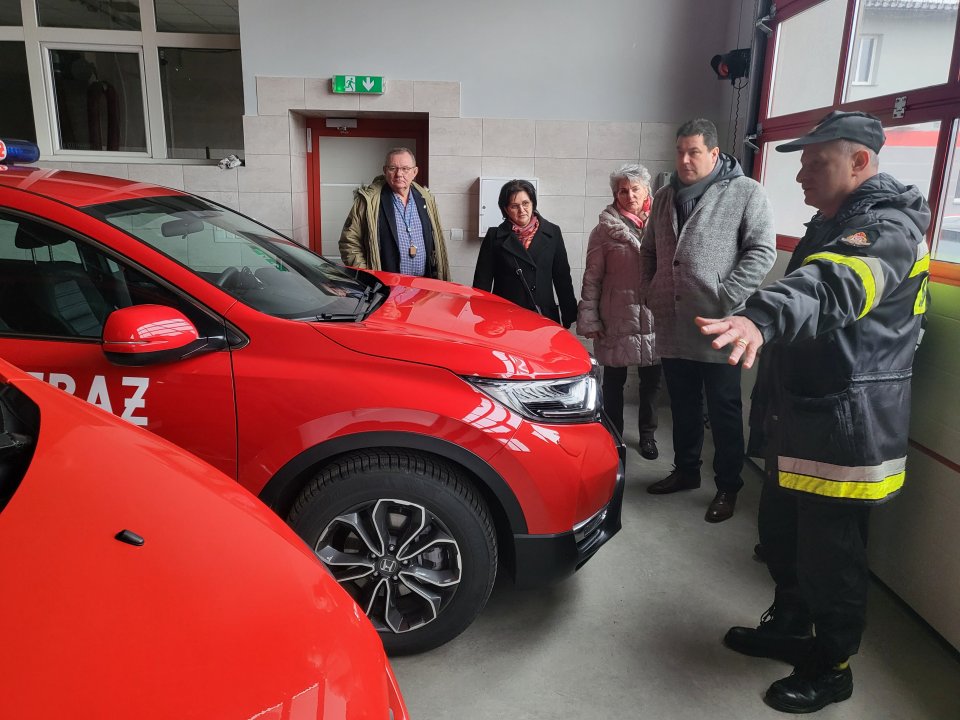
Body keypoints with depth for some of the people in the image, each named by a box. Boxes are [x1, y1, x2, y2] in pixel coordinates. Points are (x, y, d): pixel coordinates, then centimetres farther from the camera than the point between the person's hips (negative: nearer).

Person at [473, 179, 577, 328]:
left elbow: (563, 277, 8)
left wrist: (569, 316, 5)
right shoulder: (494, 237, 2)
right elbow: (482, 282, 3)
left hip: (545, 315, 2)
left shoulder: (552, 233, 6)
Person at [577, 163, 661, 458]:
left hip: (654, 317, 2)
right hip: (616, 318, -2)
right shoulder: (605, 229, -2)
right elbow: (592, 277, -2)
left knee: (651, 380, 12)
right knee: (614, 380, 10)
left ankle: (647, 434, 30)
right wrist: (589, 318, -6)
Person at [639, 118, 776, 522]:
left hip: (717, 328, -5)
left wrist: (725, 299, -16)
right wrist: (650, 291, 8)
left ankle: (728, 486, 21)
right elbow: (649, 251, 21)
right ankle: (686, 471, 35)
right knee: (683, 406, 18)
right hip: (672, 326, 5)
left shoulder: (745, 192, -5)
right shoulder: (665, 196, 13)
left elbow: (762, 251, -10)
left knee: (723, 411, 6)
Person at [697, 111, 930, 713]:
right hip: (800, 420, 10)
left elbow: (833, 286, -42)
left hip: (846, 430, -10)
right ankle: (789, 628, 40)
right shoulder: (834, 222, 15)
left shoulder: (886, 229, -19)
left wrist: (762, 318, -60)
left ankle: (831, 669, 25)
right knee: (782, 535, 20)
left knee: (832, 557, 5)